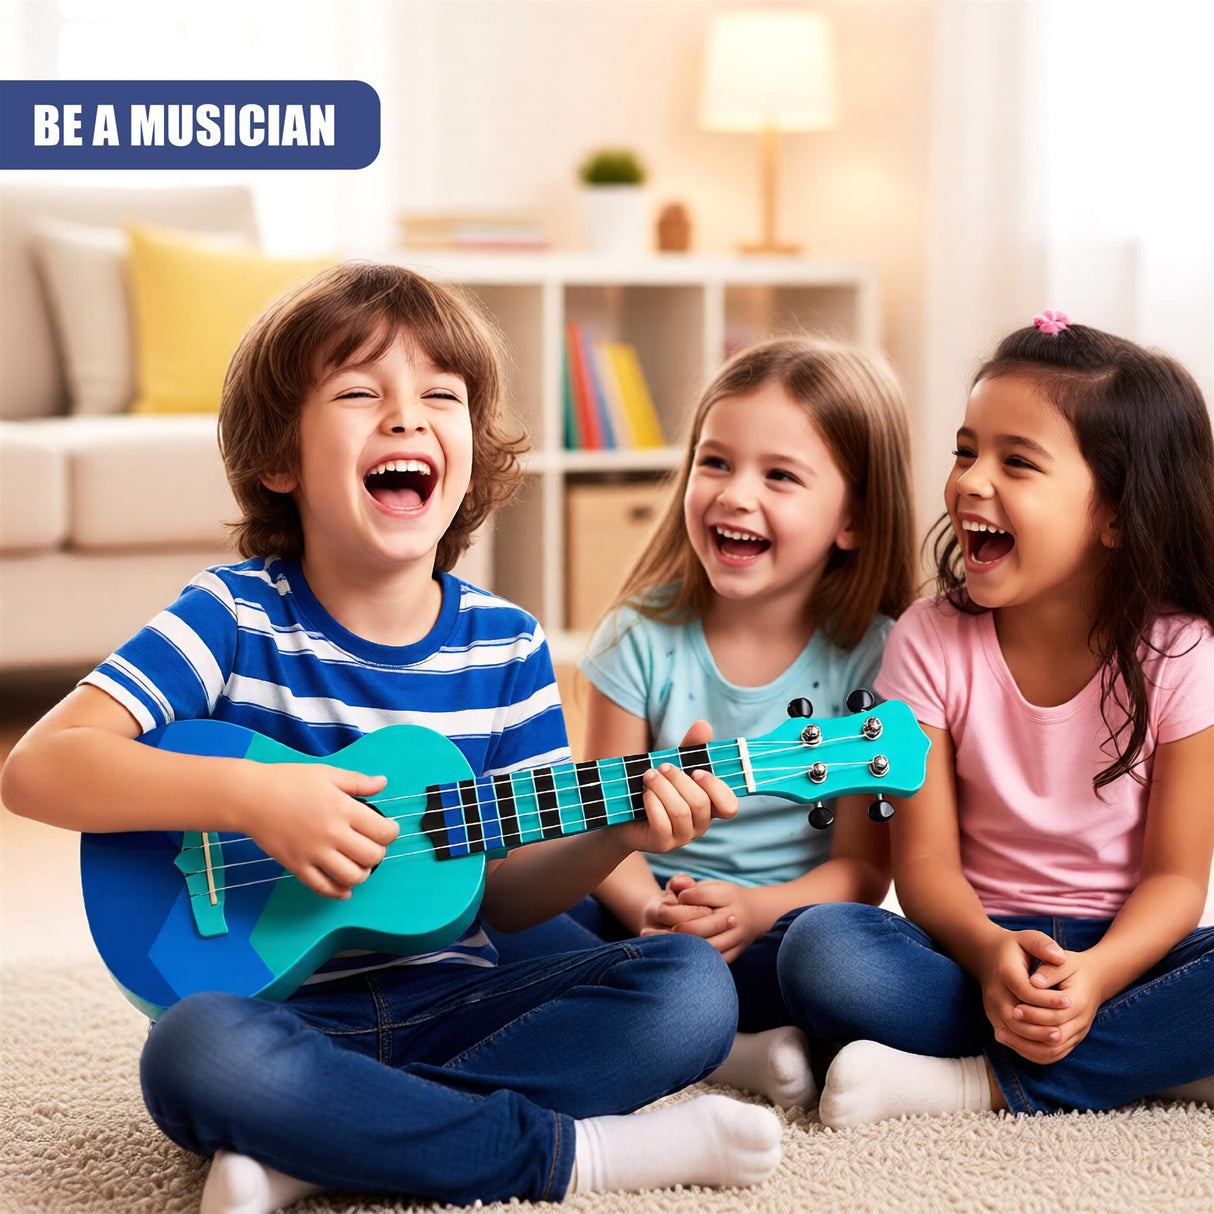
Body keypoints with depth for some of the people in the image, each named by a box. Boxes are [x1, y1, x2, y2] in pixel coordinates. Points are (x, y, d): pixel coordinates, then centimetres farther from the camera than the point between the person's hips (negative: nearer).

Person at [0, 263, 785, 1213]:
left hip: (449, 1006, 4)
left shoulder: (505, 644, 3)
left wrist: (618, 832, -13)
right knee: (197, 1050, -38)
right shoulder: (238, 618, -6)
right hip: (282, 1016, -3)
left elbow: (505, 896, 7)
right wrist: (252, 795, -27)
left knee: (692, 989, -18)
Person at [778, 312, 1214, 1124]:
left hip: (1123, 948, 0)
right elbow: (926, 859, -7)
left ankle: (991, 1082, -25)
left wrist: (1096, 974, -28)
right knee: (820, 948, -29)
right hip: (978, 942, 1)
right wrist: (990, 953, -29)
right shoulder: (931, 642, -5)